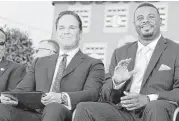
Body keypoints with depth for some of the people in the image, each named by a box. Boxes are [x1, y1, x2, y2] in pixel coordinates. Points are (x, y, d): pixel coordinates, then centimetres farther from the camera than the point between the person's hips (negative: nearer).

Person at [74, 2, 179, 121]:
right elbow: (106, 96, 17)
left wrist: (148, 99, -17)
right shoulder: (120, 53, 20)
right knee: (84, 108, -22)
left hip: (159, 111, -3)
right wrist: (116, 82, -6)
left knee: (155, 107, -38)